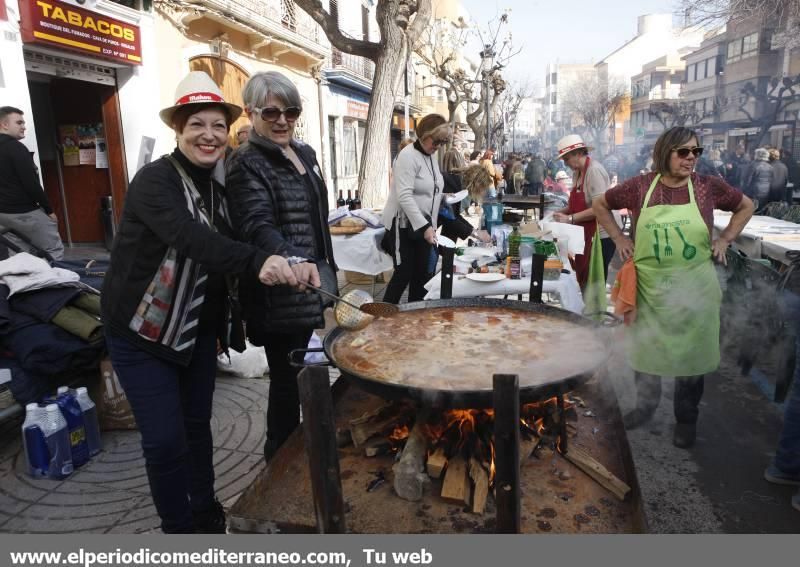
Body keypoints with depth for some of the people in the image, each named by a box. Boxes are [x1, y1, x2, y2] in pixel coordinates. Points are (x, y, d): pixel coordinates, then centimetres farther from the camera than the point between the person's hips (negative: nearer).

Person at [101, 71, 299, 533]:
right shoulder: (155, 180, -18)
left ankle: (206, 515, 35)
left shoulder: (218, 188, 5)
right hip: (143, 332, -6)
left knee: (197, 425, 15)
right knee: (165, 439, -2)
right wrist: (256, 262, -51)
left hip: (199, 329, 6)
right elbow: (189, 236, -37)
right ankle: (179, 528, 20)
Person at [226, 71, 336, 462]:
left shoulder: (305, 153, 12)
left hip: (314, 283, 8)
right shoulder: (246, 165, -13)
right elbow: (257, 224, -30)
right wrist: (292, 260, -48)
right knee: (288, 384, 3)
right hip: (281, 295, -8)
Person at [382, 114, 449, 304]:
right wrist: (424, 226, -30)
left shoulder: (431, 157, 10)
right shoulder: (408, 156, -17)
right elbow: (404, 196, -26)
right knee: (404, 274, -5)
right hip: (404, 224, -8)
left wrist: (429, 225, 13)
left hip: (424, 224, 8)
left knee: (422, 274, 9)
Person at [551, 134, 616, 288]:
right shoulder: (577, 172, 10)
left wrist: (570, 219, -23)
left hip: (600, 235, -9)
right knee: (584, 281, 14)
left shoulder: (594, 170, -17)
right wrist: (561, 212, 2)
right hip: (586, 235, 9)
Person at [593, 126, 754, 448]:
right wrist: (619, 238, 1)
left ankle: (686, 419, 30)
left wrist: (725, 239, 3)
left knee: (690, 353, 10)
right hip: (648, 286, 0)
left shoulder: (708, 187, -3)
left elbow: (746, 206, 14)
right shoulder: (640, 187, -5)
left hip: (693, 289, 0)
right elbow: (600, 205, 8)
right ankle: (645, 406, 37)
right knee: (645, 349, 14)